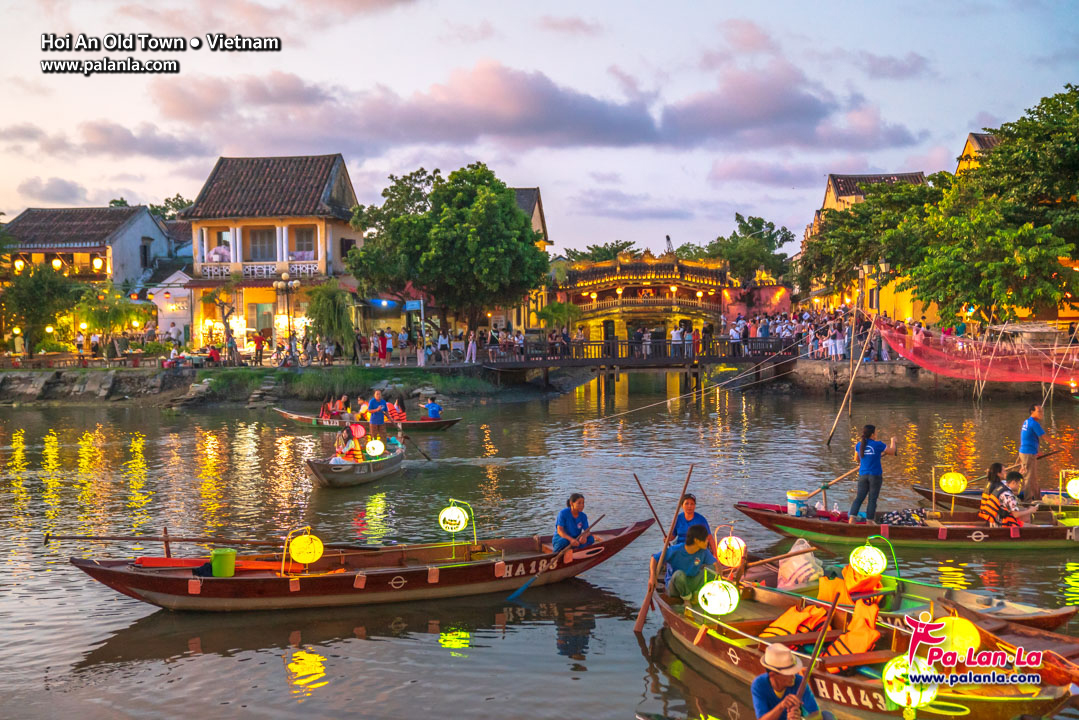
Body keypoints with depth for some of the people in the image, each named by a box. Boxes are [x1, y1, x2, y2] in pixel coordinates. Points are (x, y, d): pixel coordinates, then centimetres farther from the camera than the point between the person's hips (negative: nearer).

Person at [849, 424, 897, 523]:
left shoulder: (859, 444, 3)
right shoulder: (878, 444, -10)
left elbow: (856, 459, 17)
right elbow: (892, 452, 3)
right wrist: (893, 441, 21)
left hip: (863, 475, 4)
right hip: (875, 475, -4)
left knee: (859, 497, 4)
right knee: (872, 499, 3)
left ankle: (851, 519, -9)